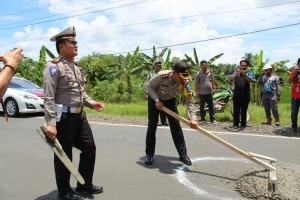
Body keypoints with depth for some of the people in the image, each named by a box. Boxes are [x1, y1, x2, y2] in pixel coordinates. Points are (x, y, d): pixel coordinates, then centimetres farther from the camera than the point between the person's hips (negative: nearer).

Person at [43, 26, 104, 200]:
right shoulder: (54, 67, -11)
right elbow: (49, 98, -17)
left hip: (80, 116, 8)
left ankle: (85, 185, 32)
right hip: (64, 117, -8)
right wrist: (51, 123, -23)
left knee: (89, 147, 14)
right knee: (64, 155, 6)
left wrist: (92, 103, 5)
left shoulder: (78, 68, 15)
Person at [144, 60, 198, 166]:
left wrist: (193, 118, -38)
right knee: (152, 126, -3)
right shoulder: (162, 76, -36)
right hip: (155, 99, -2)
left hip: (170, 100, 2)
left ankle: (183, 154, 7)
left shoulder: (184, 83, -28)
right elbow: (149, 86, -21)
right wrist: (157, 100, -31)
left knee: (176, 126, -4)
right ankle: (149, 154, 10)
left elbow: (190, 100, -26)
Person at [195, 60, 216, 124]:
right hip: (202, 93, -3)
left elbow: (212, 81, 18)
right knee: (202, 106, 5)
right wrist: (196, 92, -8)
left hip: (209, 92, 4)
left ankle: (212, 119, 12)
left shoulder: (210, 72, 8)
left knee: (211, 106, 6)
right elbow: (196, 83, -4)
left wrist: (214, 88, 12)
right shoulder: (199, 74, -3)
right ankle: (202, 119, 14)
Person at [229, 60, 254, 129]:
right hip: (237, 95, 0)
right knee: (236, 110, -1)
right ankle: (236, 124, 2)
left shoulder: (249, 74, 9)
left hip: (245, 95, 0)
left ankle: (243, 124, 10)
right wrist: (236, 74, -29)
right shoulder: (236, 73, 10)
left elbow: (250, 79, -14)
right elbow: (230, 79, -9)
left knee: (244, 110, 3)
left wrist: (244, 74, -35)